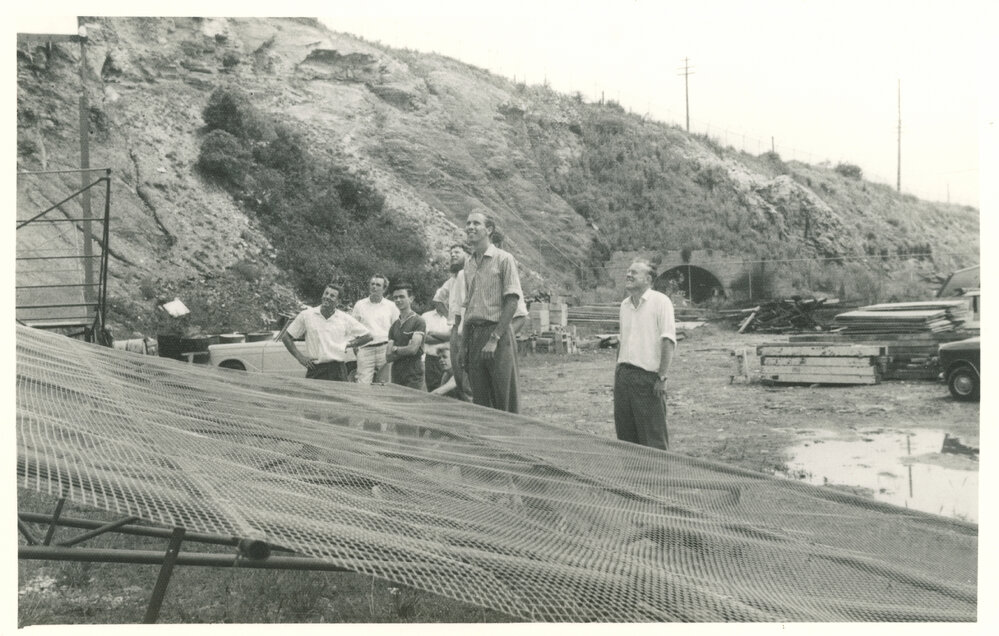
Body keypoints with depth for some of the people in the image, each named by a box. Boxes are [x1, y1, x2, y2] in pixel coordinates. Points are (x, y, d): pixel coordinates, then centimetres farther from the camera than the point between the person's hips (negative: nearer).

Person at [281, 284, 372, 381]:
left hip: (338, 371, 1)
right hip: (315, 370, -1)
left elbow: (367, 335, 13)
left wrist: (348, 345, 7)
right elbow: (286, 337, 9)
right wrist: (300, 357, 1)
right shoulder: (306, 315, 4)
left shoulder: (345, 319, 6)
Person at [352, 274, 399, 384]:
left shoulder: (391, 306, 9)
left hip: (385, 349, 1)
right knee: (363, 385, -10)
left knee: (383, 385, 2)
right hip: (365, 349, 0)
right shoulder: (360, 305, 10)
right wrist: (355, 346, 5)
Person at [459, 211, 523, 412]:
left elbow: (511, 302, -10)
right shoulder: (468, 263, 14)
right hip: (474, 334, 6)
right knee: (480, 401, 8)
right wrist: (463, 344, 11)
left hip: (498, 335, -6)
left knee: (505, 401, -3)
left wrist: (494, 339, -15)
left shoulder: (503, 259, -5)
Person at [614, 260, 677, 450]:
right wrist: (618, 368, 16)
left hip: (648, 376, -7)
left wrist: (662, 376, -18)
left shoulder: (660, 301, -7)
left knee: (653, 438, -2)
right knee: (625, 435, 9)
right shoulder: (625, 305, 15)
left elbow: (668, 340, -12)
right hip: (623, 375, 7)